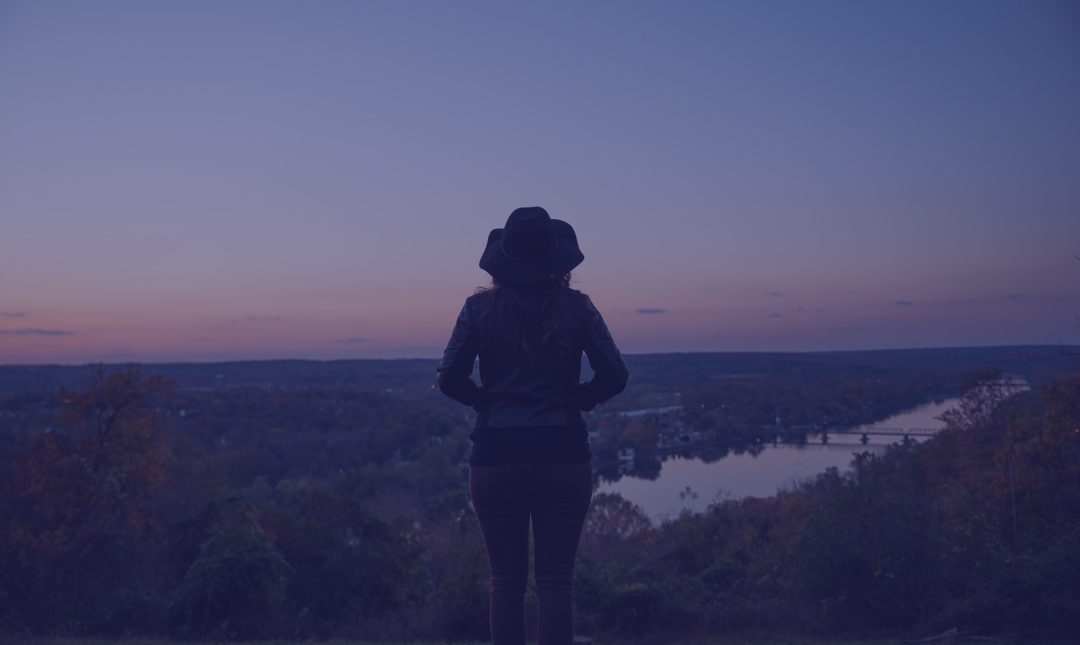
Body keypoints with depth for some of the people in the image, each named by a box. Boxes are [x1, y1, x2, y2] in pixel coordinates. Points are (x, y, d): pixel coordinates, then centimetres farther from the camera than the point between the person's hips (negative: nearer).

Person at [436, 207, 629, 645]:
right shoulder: (576, 307, -1)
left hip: (496, 456, 0)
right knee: (556, 581, 7)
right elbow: (614, 376, -5)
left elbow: (449, 379, -5)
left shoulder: (479, 307, -1)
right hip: (563, 456, 0)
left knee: (506, 582, 10)